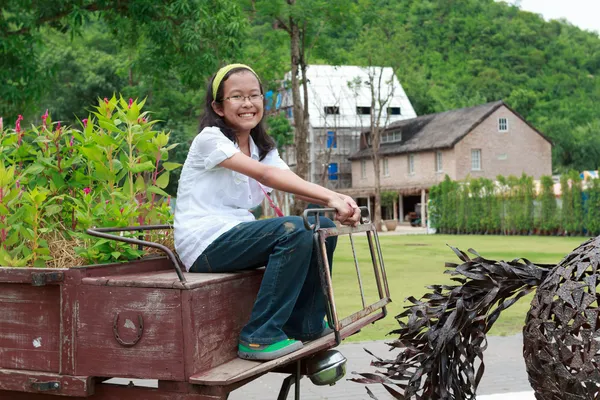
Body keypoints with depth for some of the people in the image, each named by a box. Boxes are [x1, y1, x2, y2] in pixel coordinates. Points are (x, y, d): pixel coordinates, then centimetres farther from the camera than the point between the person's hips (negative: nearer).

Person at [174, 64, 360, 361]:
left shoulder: (262, 147, 14)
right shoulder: (210, 138, -10)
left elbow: (293, 183, -4)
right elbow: (266, 175, -23)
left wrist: (338, 200, -25)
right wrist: (330, 198, -30)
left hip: (236, 234, 8)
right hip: (206, 244, -8)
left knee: (322, 228, -2)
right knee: (294, 231, -26)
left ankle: (306, 325, 10)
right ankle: (260, 337, -19)